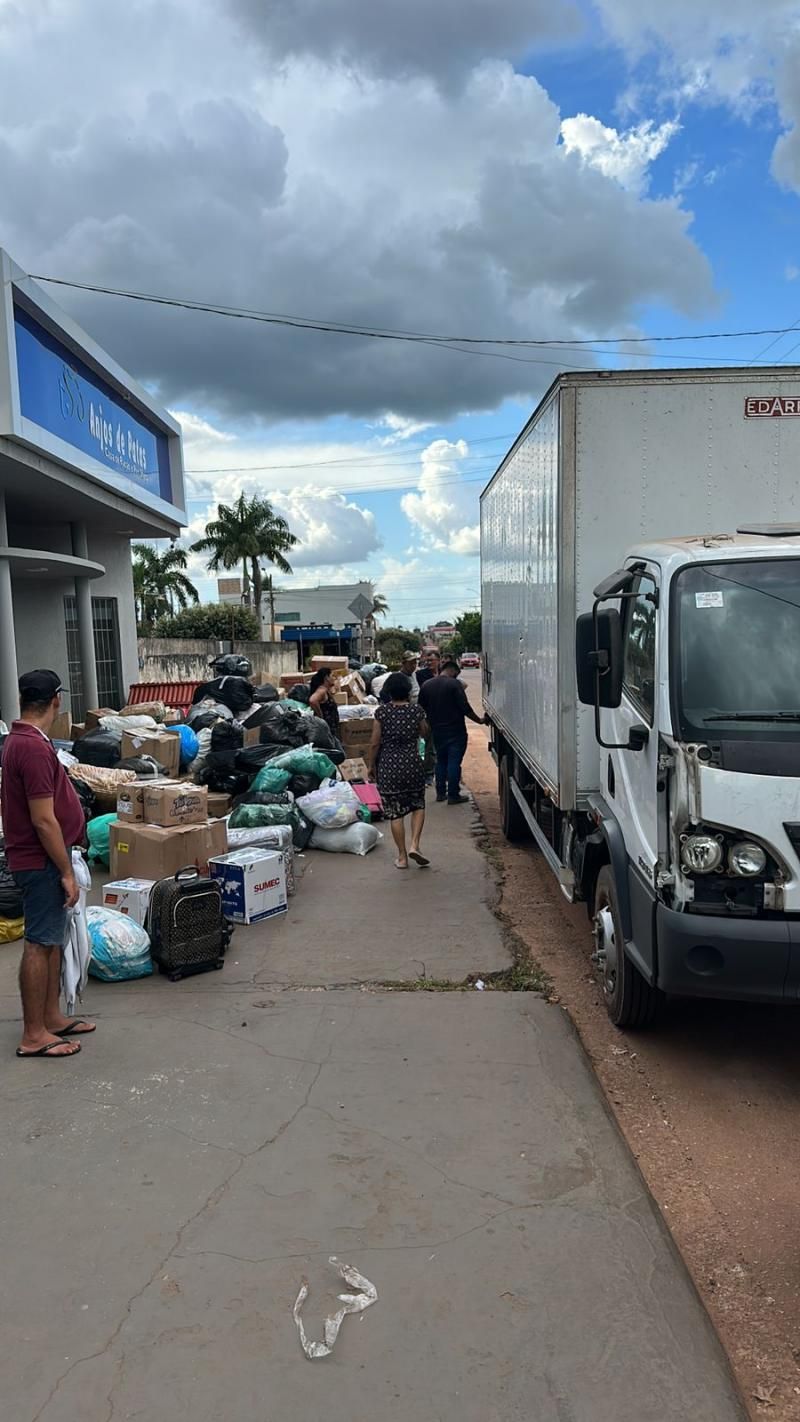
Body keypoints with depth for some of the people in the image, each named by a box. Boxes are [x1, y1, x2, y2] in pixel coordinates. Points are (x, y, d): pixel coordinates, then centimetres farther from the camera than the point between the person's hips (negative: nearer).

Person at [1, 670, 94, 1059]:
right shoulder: (34, 748, -23)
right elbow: (44, 820, -24)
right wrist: (66, 872, -18)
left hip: (42, 859, 10)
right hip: (42, 862, -10)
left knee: (53, 939, 16)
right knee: (39, 944, -2)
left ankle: (52, 1017, 27)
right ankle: (33, 1036, 8)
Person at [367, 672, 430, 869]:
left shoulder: (382, 711, -8)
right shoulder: (415, 709, -4)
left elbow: (375, 743, -7)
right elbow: (424, 731, 14)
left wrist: (371, 765, 7)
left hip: (388, 767, -1)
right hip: (412, 764, 1)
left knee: (395, 812, 7)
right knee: (418, 805, 19)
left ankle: (402, 857, 12)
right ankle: (414, 845, 1)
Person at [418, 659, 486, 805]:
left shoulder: (427, 685, 5)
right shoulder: (455, 684, -13)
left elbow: (422, 708, 10)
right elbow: (465, 707, -15)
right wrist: (479, 720, -4)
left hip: (437, 730, 6)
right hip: (455, 730, -6)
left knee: (441, 761, 16)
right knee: (454, 761, -1)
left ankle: (440, 793, 19)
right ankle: (453, 795, 0)